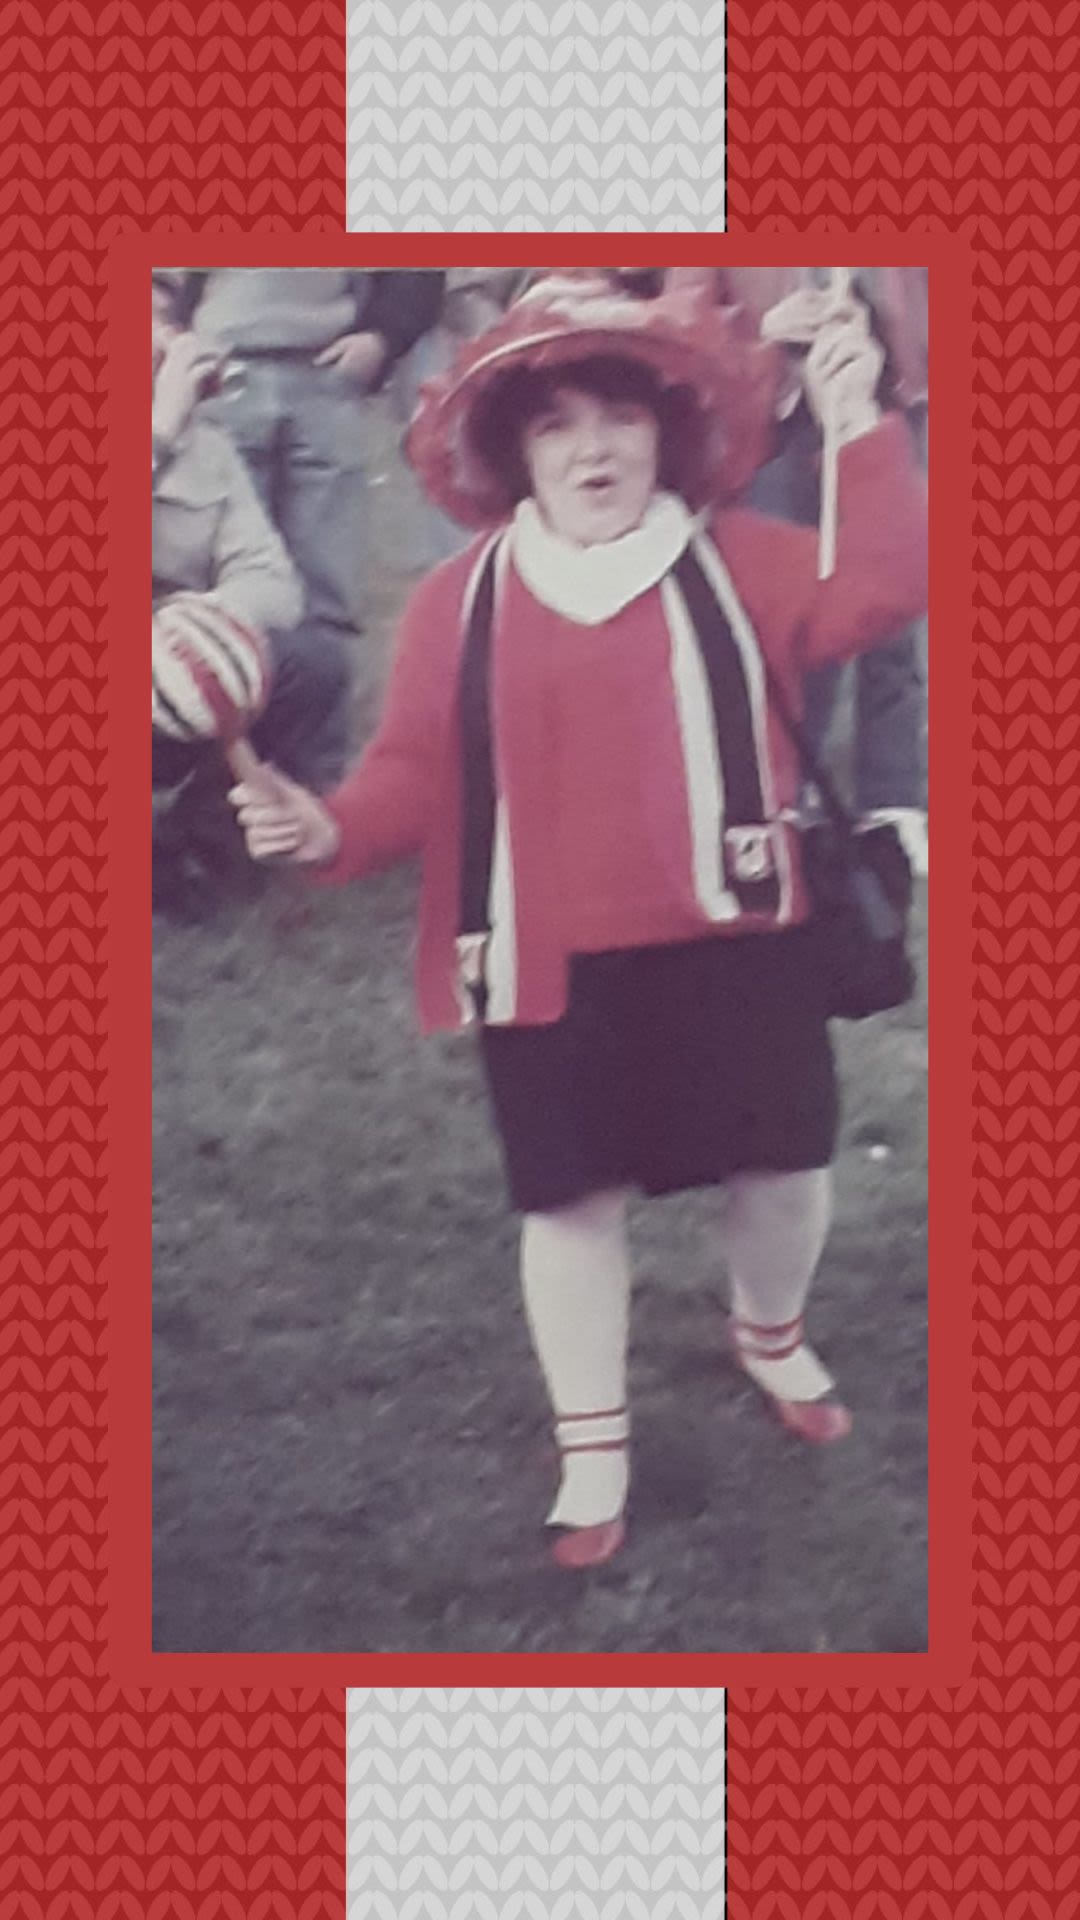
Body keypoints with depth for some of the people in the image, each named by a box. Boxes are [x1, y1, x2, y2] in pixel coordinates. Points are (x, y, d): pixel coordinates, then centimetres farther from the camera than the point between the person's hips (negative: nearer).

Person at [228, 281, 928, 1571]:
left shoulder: (734, 560, 2)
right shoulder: (461, 601, 2)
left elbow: (877, 592, -12)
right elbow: (416, 770, -2)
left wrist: (860, 429, -20)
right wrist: (333, 830, -22)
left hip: (730, 939, 1)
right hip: (550, 962, -1)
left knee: (783, 1163, 9)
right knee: (572, 1198, 4)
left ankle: (772, 1337, 44)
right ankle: (592, 1452, 22)